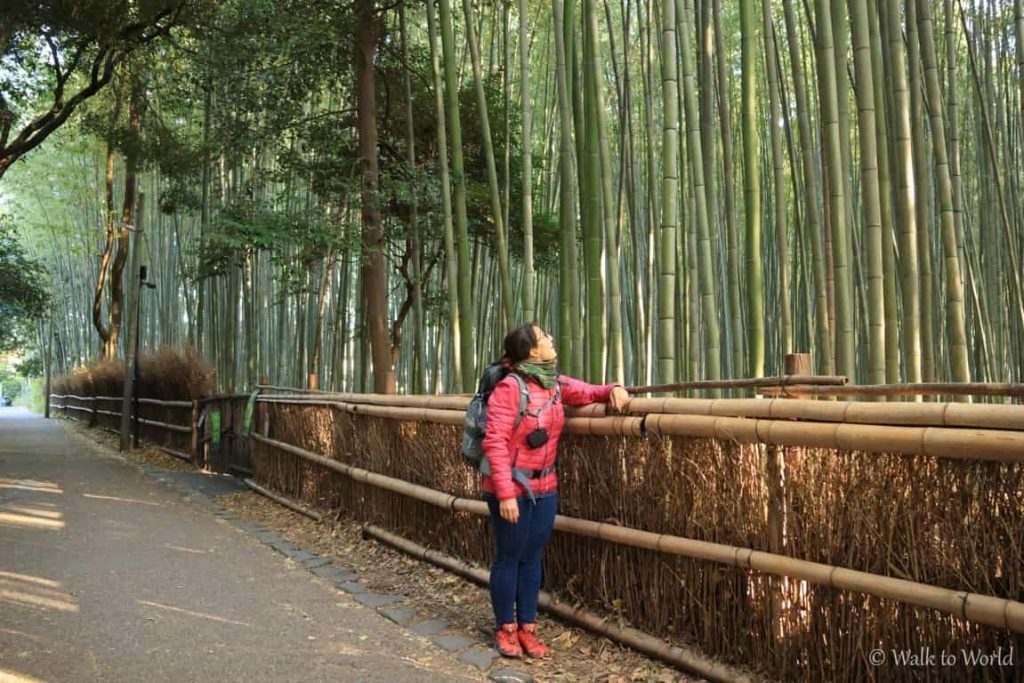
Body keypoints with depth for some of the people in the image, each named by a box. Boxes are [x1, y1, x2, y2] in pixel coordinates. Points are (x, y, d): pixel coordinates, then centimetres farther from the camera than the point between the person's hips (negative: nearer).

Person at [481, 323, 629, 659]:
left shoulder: (556, 384, 4)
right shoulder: (510, 387, -18)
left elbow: (588, 392, 19)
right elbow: (495, 443, -20)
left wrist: (613, 389, -4)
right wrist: (506, 493, -23)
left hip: (545, 488, 7)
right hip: (512, 489, -7)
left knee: (532, 558, 13)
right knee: (509, 557, 6)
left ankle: (527, 628, 24)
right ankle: (505, 629, 22)